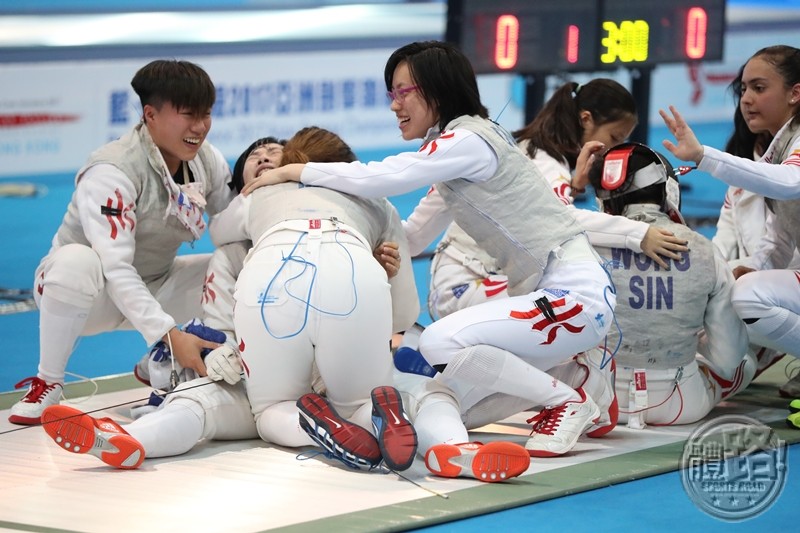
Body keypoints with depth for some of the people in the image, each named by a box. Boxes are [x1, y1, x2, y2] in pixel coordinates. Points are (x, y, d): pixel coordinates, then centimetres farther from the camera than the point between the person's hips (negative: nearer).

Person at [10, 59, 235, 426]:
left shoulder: (207, 162, -7)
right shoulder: (113, 170, -27)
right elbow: (116, 269, -34)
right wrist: (169, 335, -43)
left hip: (153, 286, 6)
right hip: (95, 295, -6)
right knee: (76, 260, -39)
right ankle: (47, 383, -19)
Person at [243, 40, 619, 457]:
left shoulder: (469, 141, -14)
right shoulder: (452, 151, 16)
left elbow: (384, 178, -22)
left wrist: (296, 171, -12)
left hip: (575, 294, -10)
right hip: (541, 293, 10)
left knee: (442, 342, -26)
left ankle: (571, 404, -10)